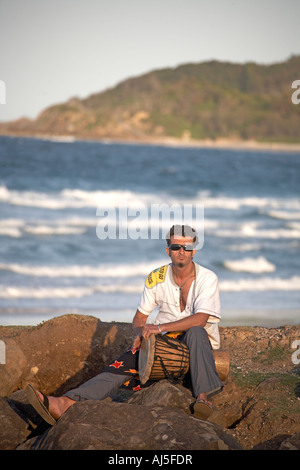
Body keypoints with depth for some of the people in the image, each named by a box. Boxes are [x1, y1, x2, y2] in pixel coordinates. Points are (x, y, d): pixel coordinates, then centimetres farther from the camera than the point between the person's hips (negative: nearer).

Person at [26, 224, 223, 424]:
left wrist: (159, 328, -30)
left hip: (199, 342, -3)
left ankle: (203, 396, -47)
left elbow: (200, 319, -25)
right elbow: (139, 317, 10)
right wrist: (140, 332, -15)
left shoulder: (207, 278, -11)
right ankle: (65, 403, -40)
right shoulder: (156, 278, 2)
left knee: (196, 331, -38)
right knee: (126, 362, -22)